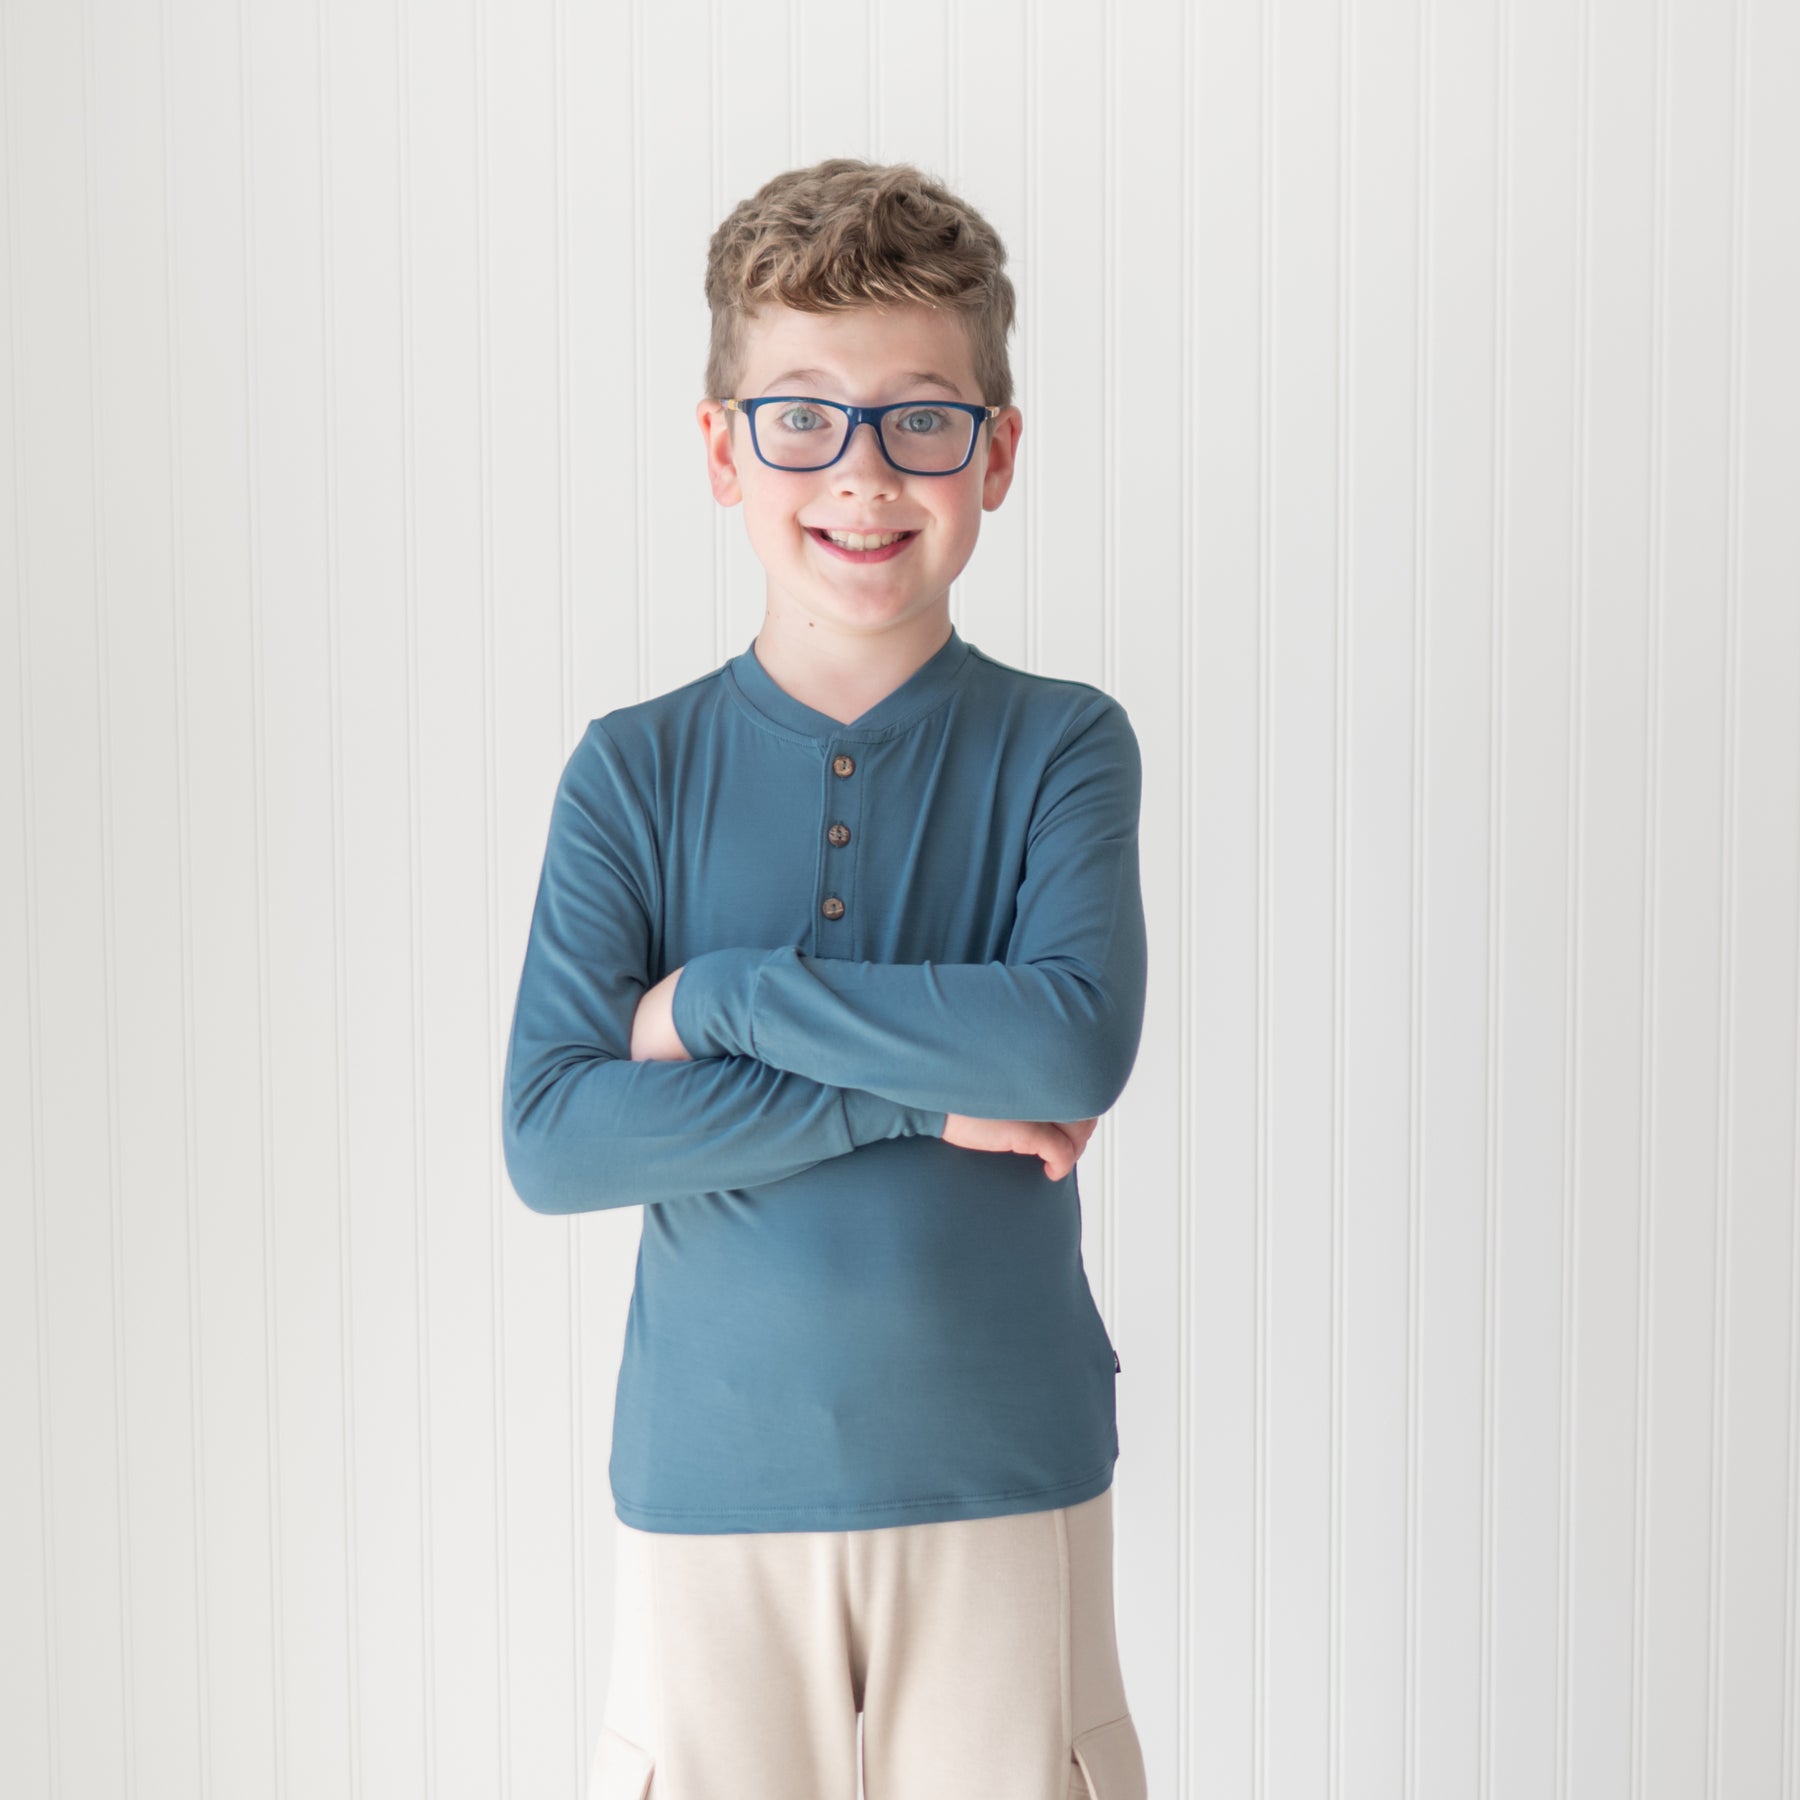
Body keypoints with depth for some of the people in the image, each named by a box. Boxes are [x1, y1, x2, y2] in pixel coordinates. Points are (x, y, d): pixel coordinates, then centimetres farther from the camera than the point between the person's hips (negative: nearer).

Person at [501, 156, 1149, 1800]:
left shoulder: (1061, 746, -3)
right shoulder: (634, 773, -1)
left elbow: (1077, 1047, -19)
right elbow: (550, 1139, -12)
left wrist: (722, 996, -16)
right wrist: (917, 1089, -17)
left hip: (1003, 1475, 0)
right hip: (710, 1479, 1)